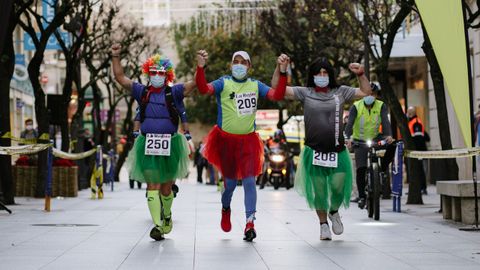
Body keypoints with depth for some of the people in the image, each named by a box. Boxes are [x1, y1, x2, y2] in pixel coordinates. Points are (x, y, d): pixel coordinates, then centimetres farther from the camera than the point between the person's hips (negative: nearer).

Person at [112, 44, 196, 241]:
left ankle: (167, 214, 38)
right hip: (148, 145, 1)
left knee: (166, 187, 10)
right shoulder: (142, 92, 6)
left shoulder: (174, 93, 1)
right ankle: (157, 224, -13)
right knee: (152, 185, -8)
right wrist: (115, 57, -3)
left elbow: (195, 83, -7)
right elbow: (120, 77, 6)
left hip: (170, 145, 0)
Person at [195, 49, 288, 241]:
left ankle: (250, 223, -10)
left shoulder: (256, 85, 7)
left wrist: (283, 72, -15)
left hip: (248, 140, 1)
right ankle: (225, 208, 38)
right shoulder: (223, 83, -1)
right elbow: (204, 89, -18)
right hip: (226, 139, -1)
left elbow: (277, 95, -4)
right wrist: (201, 67, -33)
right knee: (230, 182, 7)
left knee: (249, 180, -9)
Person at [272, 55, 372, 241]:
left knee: (339, 187, -5)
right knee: (319, 191, 5)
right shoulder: (305, 93, 3)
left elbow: (366, 92, 11)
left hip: (337, 152, 1)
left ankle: (334, 212, 28)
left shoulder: (340, 92, 8)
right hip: (314, 151, -1)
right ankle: (323, 224, 26)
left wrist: (361, 74, -3)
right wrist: (280, 67, -14)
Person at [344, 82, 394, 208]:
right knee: (361, 168, -13)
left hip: (375, 139, 2)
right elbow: (350, 123, -23)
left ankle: (383, 169, -9)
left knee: (392, 144, -27)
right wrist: (349, 138, -42)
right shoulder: (356, 106, -12)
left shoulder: (381, 106, -7)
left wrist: (388, 135, -40)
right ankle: (362, 196, -4)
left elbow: (385, 121, -21)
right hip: (360, 141, -2)